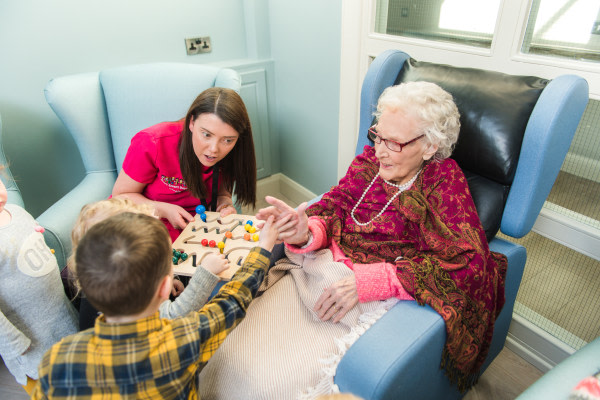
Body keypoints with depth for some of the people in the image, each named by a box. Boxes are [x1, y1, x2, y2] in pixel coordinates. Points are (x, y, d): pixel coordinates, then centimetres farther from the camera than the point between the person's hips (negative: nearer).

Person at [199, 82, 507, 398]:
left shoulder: (445, 181, -4)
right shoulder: (370, 159, 8)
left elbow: (464, 262, -15)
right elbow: (332, 208, 4)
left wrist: (364, 281, -23)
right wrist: (306, 233, -23)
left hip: (374, 300, -4)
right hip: (318, 271, 4)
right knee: (233, 354, -7)